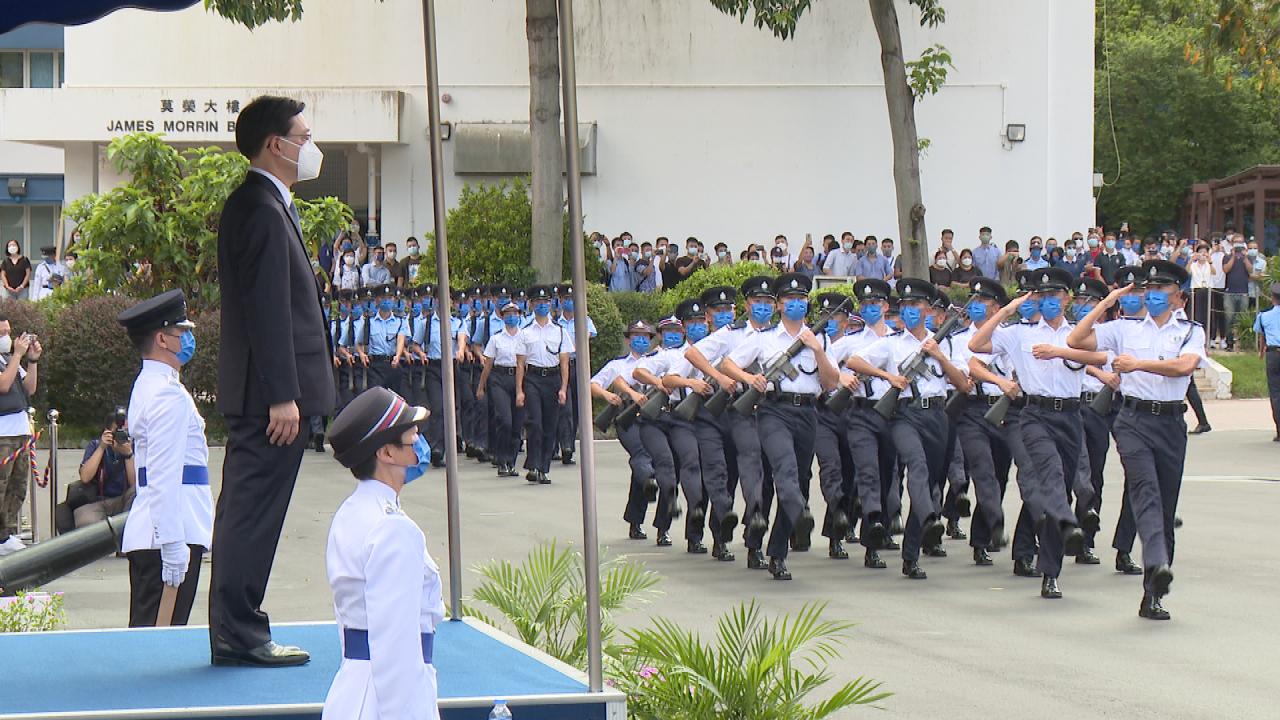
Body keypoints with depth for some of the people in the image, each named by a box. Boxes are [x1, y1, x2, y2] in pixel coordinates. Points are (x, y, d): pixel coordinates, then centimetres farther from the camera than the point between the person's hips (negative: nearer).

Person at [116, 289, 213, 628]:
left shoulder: (149, 386, 20)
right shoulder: (168, 394, -13)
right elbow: (165, 474, -20)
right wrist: (173, 543, -22)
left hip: (148, 535, 10)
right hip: (167, 532, -10)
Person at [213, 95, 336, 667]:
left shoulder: (251, 205, 17)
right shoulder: (263, 211, -16)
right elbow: (268, 311, -21)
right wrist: (282, 396, -22)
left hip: (257, 395, 11)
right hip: (271, 391, -11)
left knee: (246, 510, 13)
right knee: (253, 514, -7)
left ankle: (235, 632, 19)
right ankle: (239, 635, -4)